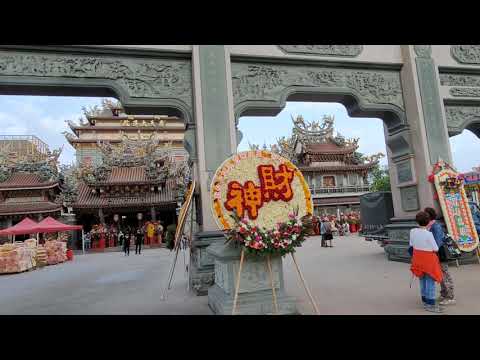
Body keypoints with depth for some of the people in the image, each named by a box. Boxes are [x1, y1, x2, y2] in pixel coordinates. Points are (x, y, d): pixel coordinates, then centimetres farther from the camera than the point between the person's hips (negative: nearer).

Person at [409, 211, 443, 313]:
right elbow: (436, 248, -13)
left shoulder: (412, 231, -7)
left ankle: (425, 301, 30)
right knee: (430, 281, 4)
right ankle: (430, 304, 11)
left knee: (422, 280, 18)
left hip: (417, 258, 6)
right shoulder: (428, 234, -23)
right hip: (428, 259, -6)